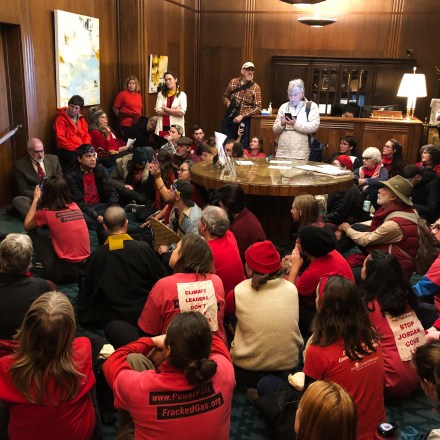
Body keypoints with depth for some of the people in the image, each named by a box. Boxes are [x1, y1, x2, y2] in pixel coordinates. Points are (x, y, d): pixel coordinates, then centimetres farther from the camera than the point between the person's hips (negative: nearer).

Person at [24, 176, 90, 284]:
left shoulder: (46, 213, -9)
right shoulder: (75, 206, 7)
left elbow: (27, 226, 13)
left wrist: (36, 199, 17)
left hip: (66, 272, -6)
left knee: (34, 231, 11)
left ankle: (52, 269, 17)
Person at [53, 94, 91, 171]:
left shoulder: (81, 119, 18)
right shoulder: (61, 119, -2)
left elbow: (86, 135, 16)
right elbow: (60, 139, -9)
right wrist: (76, 148, -16)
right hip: (67, 150, -5)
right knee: (76, 158, -34)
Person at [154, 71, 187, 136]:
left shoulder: (182, 94, 3)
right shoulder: (161, 94, 10)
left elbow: (181, 113, -9)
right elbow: (158, 111, -2)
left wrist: (165, 109, -2)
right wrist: (174, 111, -8)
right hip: (162, 128, 2)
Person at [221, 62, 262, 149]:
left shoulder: (255, 87, -6)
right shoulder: (233, 82, 5)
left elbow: (257, 108, -9)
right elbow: (225, 96, 16)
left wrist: (242, 115, -17)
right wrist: (228, 103, -6)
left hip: (243, 121, -3)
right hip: (228, 118, 3)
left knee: (242, 145, 4)